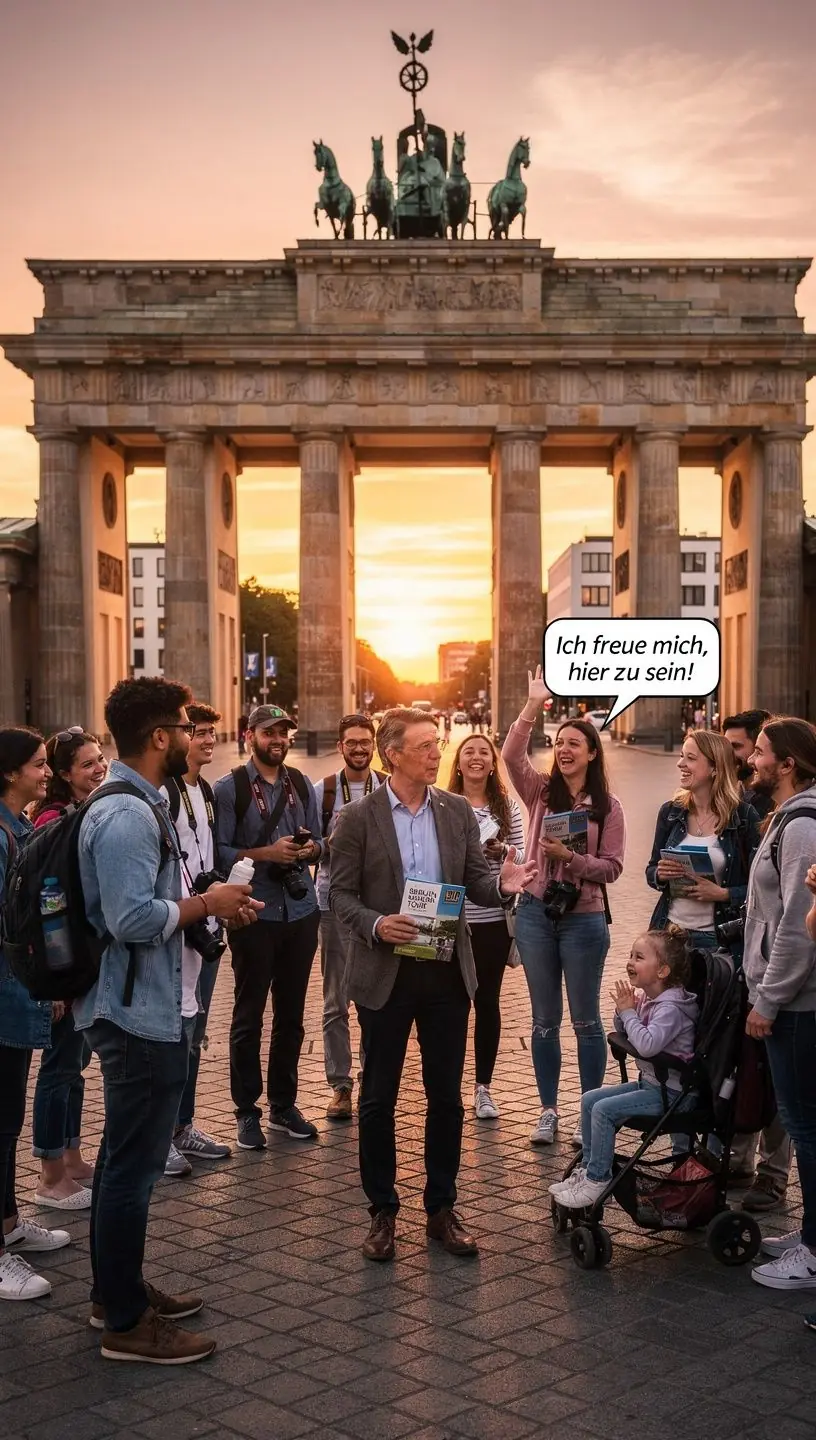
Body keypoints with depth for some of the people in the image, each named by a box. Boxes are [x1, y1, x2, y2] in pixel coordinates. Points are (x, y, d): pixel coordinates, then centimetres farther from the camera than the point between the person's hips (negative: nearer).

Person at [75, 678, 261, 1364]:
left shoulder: (139, 804, 12)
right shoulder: (126, 814, -21)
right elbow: (132, 919, -28)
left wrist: (210, 902, 5)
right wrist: (207, 904, -16)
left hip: (144, 1010, 11)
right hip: (143, 1015, -11)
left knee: (125, 1157, 19)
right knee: (134, 1163, -1)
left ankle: (116, 1290, 33)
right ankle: (127, 1322, 10)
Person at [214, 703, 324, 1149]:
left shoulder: (302, 785, 10)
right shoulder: (230, 787, -5)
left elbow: (319, 840, 14)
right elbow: (219, 851, -11)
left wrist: (310, 849, -8)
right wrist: (266, 853, -21)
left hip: (301, 911, 5)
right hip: (255, 913, -5)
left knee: (291, 1013, 13)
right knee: (249, 1015, 4)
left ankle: (284, 1104, 25)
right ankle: (247, 1111, 14)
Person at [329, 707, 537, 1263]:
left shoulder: (458, 811, 4)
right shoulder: (359, 818, -5)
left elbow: (475, 880, 4)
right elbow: (341, 892, -3)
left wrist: (503, 883, -18)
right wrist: (375, 924, -21)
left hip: (447, 970, 3)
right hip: (385, 972, -3)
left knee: (446, 1094, 10)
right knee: (379, 1097, 7)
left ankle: (442, 1207, 23)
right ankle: (383, 1211, 21)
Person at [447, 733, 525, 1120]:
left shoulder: (507, 806, 4)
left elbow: (522, 855, 5)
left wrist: (502, 849, -14)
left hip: (494, 919, 2)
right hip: (452, 917, -2)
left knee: (488, 1001, 9)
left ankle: (483, 1088, 20)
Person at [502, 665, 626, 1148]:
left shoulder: (607, 807, -1)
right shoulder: (540, 791, 3)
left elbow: (612, 867, -4)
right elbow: (512, 755, -15)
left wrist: (570, 857, -19)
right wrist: (533, 707, -23)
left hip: (584, 919, -2)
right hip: (536, 913, 2)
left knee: (586, 1020, 7)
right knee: (545, 1019, 11)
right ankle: (549, 1110, 21)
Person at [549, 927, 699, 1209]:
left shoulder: (671, 1007, -22)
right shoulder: (647, 999, 7)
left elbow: (647, 1044, -36)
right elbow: (622, 1032, 17)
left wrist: (628, 1012, -23)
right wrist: (623, 1010, -4)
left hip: (672, 1092, -10)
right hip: (650, 1082, 10)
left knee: (604, 1109, -18)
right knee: (589, 1099, 8)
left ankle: (596, 1180, -8)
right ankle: (587, 1167, 17)